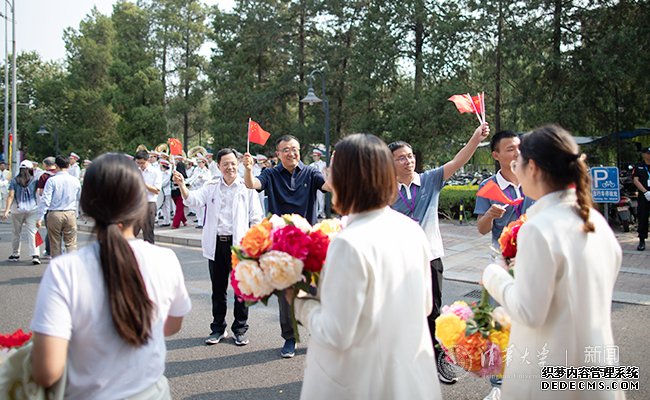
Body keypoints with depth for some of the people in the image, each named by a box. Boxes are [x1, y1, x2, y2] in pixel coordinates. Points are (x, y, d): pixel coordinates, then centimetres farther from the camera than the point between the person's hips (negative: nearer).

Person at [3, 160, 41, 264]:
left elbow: (11, 196, -2)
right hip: (33, 210, -1)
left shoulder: (14, 181, 4)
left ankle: (15, 254, 26)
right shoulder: (34, 180, 2)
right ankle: (35, 255, -17)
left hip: (18, 210, 1)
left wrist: (6, 210, -5)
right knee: (32, 233, -6)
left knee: (16, 233, 16)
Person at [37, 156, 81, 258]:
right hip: (71, 214, 2)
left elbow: (46, 200, -11)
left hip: (54, 214, -2)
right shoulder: (75, 180, 3)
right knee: (71, 243, 5)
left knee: (55, 244, 8)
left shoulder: (52, 180, -7)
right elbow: (79, 199, 11)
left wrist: (40, 217, -8)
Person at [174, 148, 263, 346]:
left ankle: (240, 328, 18)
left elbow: (256, 218, 0)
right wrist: (182, 185, -25)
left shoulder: (247, 187, 1)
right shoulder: (211, 187, 9)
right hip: (216, 244, 3)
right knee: (218, 289, 12)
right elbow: (193, 199, -7)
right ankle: (218, 328, 24)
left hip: (239, 243, -3)